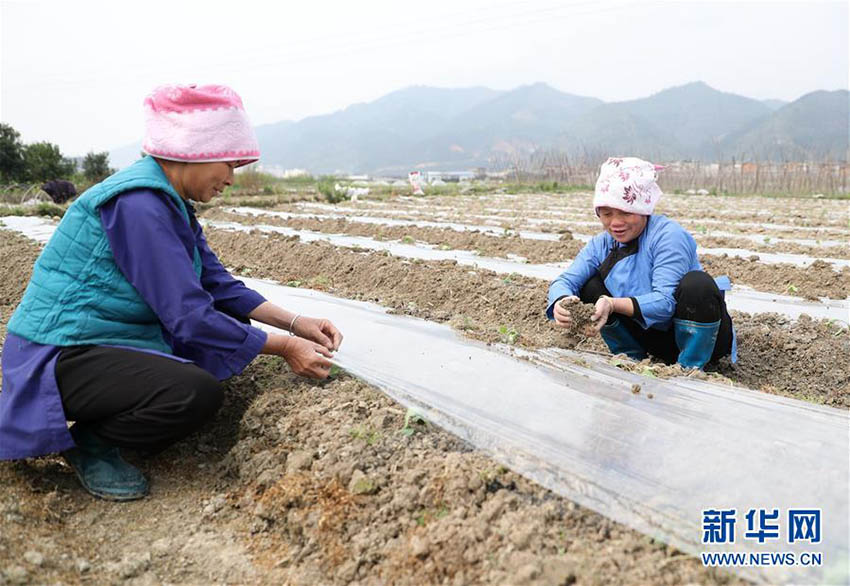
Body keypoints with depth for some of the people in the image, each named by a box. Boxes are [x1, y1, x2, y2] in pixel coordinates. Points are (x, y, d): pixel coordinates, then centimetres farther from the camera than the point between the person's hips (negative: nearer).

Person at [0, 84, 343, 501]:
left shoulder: (171, 202, 7)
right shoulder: (137, 203, -23)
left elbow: (218, 284, 7)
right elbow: (188, 316, -26)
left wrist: (295, 323, -2)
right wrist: (285, 348, -19)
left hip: (119, 338, 10)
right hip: (63, 353, -10)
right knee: (199, 393, -32)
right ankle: (87, 440, -2)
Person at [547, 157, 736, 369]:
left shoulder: (668, 235, -22)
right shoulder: (601, 245, -4)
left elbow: (665, 301, -31)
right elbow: (565, 280, -15)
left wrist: (613, 305, -45)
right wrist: (561, 303, -39)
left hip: (699, 336, -5)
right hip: (654, 334, 5)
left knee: (697, 283, -35)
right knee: (590, 286, -10)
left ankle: (690, 368, -16)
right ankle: (631, 358, 3)